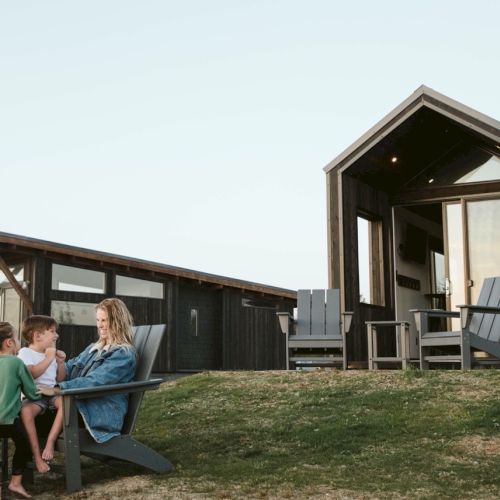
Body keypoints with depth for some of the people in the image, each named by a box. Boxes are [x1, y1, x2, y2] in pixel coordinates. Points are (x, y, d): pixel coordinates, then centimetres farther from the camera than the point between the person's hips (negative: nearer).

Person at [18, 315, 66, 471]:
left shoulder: (51, 353, 18)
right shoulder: (25, 352, 0)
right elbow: (31, 373, -19)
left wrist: (61, 363, 6)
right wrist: (48, 359, -14)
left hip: (52, 393, 5)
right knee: (25, 411, -36)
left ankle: (50, 442, -25)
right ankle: (37, 455, -30)